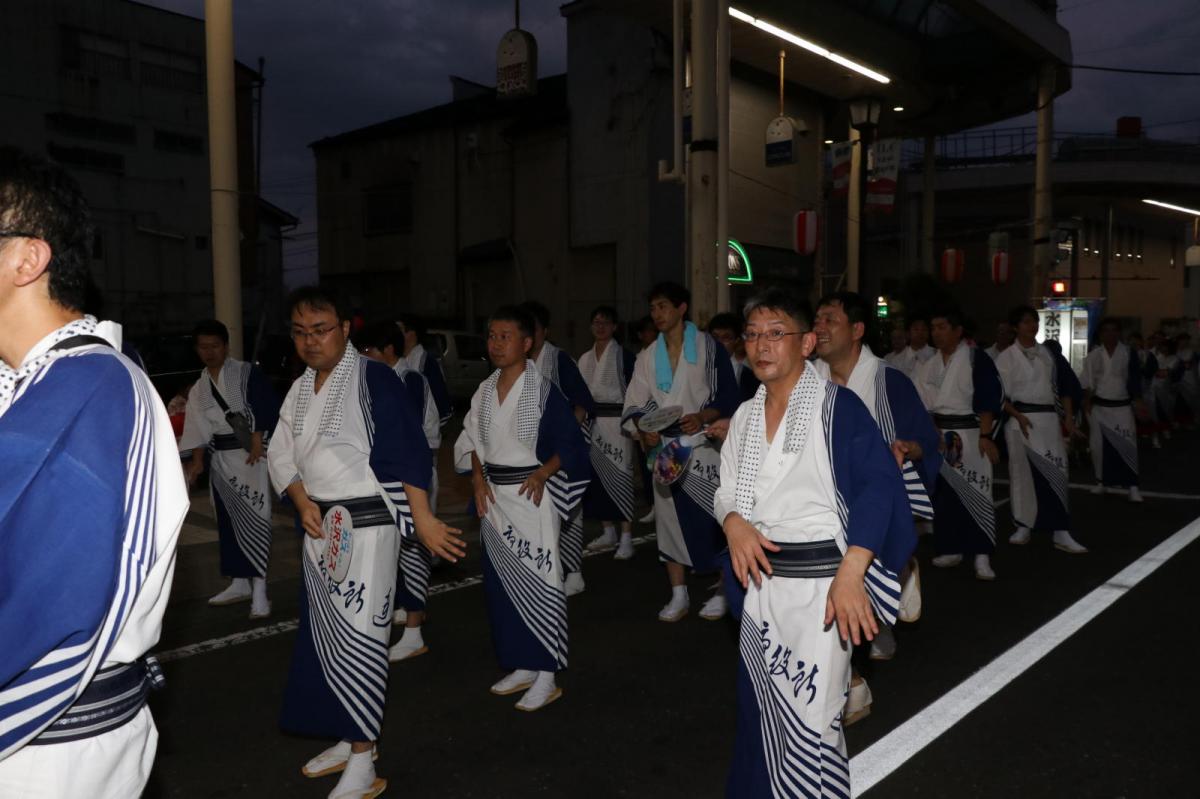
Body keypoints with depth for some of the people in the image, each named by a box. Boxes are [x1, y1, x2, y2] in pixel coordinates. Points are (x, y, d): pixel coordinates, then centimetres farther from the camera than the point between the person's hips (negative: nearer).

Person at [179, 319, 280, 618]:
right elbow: (198, 427, 9)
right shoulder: (199, 388, 14)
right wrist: (196, 459, -1)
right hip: (221, 459, 7)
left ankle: (259, 590, -15)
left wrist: (258, 440, -20)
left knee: (254, 520, -13)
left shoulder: (247, 373, -4)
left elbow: (268, 408, -12)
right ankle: (239, 584, 25)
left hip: (251, 454, -7)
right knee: (229, 522, 13)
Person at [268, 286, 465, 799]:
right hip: (320, 527, 8)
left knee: (357, 639, -4)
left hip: (368, 526, -8)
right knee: (324, 636, 15)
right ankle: (349, 739, 31)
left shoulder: (373, 380, -12)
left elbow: (409, 452, -18)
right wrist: (302, 503, -5)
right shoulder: (299, 389, 11)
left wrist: (422, 517, -24)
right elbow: (280, 454, 13)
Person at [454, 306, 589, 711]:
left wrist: (542, 474, -18)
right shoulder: (485, 390, 8)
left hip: (532, 495, -6)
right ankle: (522, 667, 26)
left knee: (537, 582, -2)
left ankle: (546, 676, 8)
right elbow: (471, 440, 14)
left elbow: (571, 444, -8)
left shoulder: (542, 389, -10)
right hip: (494, 497, 7)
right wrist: (478, 479, 0)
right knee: (501, 582, 12)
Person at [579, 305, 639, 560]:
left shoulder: (624, 355, -3)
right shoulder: (585, 358, 14)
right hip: (592, 423, 5)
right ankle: (608, 533, 20)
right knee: (598, 476, 7)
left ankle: (626, 538, -3)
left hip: (617, 421, -5)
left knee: (620, 477, -7)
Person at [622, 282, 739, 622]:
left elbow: (729, 397, -5)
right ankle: (678, 595, 16)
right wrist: (643, 429, -14)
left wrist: (702, 417, -23)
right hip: (664, 449, 4)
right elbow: (634, 405, 6)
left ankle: (721, 591, 14)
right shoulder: (648, 356, 10)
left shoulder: (708, 347, -3)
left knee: (713, 519, -1)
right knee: (670, 517, 6)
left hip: (704, 448, -4)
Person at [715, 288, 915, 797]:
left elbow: (878, 485, -19)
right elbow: (727, 490, 14)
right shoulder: (745, 416, 9)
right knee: (763, 711, 16)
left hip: (819, 583, -6)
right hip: (761, 581, 6)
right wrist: (734, 524, -10)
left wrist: (849, 575, -29)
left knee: (811, 721, -1)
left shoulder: (836, 406, -10)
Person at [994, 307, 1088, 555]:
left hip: (1048, 417, 3)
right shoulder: (1007, 356, -1)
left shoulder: (1048, 354, 10)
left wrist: (1068, 417, 6)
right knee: (1022, 472, 4)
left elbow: (1063, 387, 14)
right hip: (1020, 418, -3)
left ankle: (1061, 534, -2)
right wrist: (1018, 416, -15)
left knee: (1056, 471, -3)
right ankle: (1023, 527, 19)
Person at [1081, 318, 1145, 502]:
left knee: (1127, 446, -8)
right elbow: (1088, 383, 4)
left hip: (1122, 406, -2)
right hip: (1099, 406, 2)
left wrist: (1139, 402, -5)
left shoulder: (1129, 354, -2)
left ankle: (1133, 487, -8)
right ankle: (1101, 481, 22)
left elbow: (1135, 381, -1)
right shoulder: (1093, 356, 2)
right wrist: (1086, 405, -1)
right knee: (1098, 445, 7)